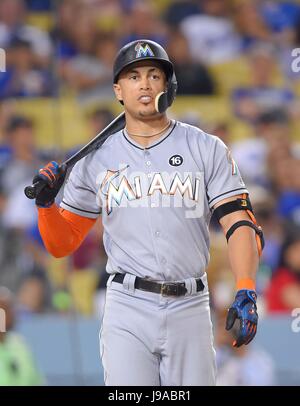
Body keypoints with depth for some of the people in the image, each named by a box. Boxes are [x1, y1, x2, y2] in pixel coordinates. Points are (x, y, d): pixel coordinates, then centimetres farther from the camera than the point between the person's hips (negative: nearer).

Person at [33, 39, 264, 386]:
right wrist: (45, 204, -8)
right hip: (127, 310, 0)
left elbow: (239, 223, -2)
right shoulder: (96, 161, 10)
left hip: (190, 310, 0)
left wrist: (246, 293, -16)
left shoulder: (207, 150, 6)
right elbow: (62, 243, 13)